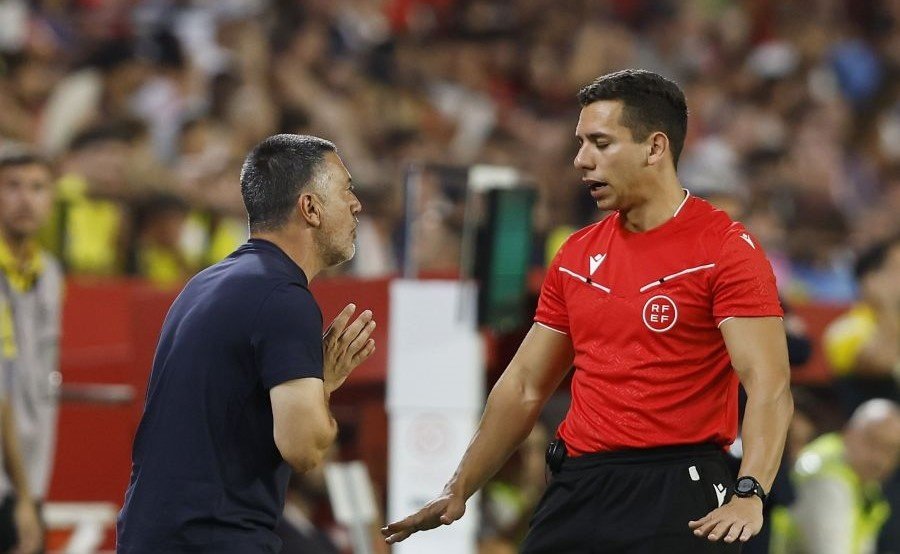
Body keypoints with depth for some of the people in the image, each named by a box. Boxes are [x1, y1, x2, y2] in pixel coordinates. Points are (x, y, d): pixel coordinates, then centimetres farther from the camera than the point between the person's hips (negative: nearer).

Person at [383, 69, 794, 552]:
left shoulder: (724, 249, -6)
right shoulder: (576, 256, 14)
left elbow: (768, 387, -15)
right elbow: (524, 388, 21)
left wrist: (749, 495, -29)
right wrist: (458, 491, 19)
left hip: (676, 495, -6)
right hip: (576, 491, 6)